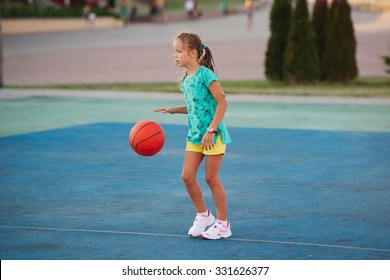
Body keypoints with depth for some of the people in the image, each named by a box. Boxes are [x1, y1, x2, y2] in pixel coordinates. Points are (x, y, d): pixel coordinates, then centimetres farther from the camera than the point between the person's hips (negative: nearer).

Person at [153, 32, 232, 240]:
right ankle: (203, 215, 19)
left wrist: (211, 130, -21)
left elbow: (222, 102, -17)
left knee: (211, 178, -2)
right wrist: (173, 110, 8)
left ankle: (222, 224, 10)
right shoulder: (185, 80, 9)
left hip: (214, 134, -7)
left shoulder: (205, 75, -15)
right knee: (187, 176, 1)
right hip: (195, 135, 7)